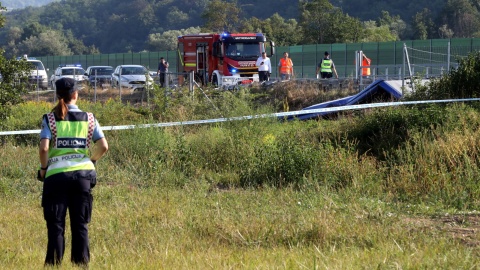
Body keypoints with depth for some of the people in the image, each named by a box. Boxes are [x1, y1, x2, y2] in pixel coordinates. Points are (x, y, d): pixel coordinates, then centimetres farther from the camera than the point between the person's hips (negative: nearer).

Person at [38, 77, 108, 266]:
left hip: (56, 174, -2)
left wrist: (43, 168, 3)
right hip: (83, 173, 2)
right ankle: (81, 262, 7)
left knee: (56, 224, 4)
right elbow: (103, 146, 0)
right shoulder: (88, 119, 5)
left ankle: (54, 263, 1)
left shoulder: (50, 119, -2)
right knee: (80, 224, 8)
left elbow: (43, 148, -13)